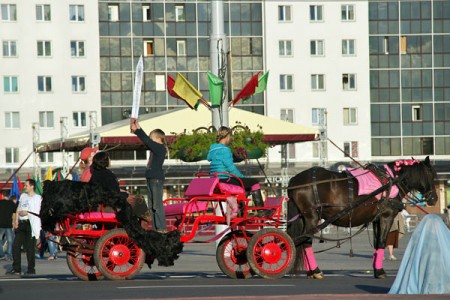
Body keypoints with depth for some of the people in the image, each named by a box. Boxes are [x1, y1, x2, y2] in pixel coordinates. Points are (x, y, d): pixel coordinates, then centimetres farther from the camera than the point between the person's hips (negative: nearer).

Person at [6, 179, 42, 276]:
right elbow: (18, 210, 15)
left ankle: (31, 269, 4)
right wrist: (16, 220, 2)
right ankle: (16, 269, 6)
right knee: (15, 245, 2)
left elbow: (36, 213, -10)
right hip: (21, 224, 7)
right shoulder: (23, 196, 18)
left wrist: (26, 212, -8)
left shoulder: (37, 198, -2)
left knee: (29, 247, -4)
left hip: (31, 224, -7)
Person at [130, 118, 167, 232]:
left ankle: (161, 228, -7)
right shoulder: (155, 148, 13)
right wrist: (136, 130, 4)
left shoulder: (160, 148, -12)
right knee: (151, 206, 11)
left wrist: (138, 129, -14)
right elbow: (146, 140, 14)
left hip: (157, 179, -10)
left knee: (157, 205, -9)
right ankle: (155, 228, 15)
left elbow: (147, 141, -17)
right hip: (151, 179, 10)